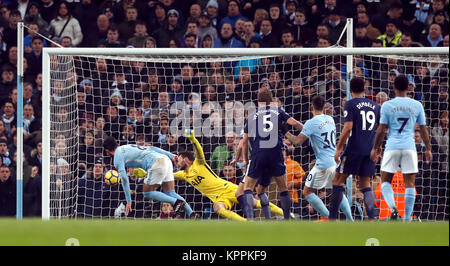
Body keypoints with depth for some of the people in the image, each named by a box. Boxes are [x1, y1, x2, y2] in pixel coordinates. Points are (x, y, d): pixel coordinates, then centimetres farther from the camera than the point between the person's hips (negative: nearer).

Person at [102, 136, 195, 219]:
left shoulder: (118, 157, 5)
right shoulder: (127, 147, 30)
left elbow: (124, 179, -5)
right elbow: (152, 148, 25)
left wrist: (128, 201, -3)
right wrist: (171, 156, 22)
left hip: (156, 164, -8)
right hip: (166, 160, 8)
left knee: (147, 194, 3)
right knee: (170, 193, 10)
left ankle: (176, 202, -13)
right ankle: (191, 214, -6)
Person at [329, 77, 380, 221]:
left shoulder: (350, 104, -4)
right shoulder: (374, 105, 12)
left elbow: (348, 127, -14)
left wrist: (339, 148, -10)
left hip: (354, 149, -5)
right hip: (370, 150, 5)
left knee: (338, 180, 4)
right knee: (365, 184, 10)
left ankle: (332, 217, 0)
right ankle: (371, 217, -4)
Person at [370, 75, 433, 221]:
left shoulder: (387, 105, 0)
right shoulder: (417, 105, 5)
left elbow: (381, 129, 0)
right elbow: (424, 129, 9)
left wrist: (376, 148, 11)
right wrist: (428, 149, 18)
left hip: (392, 147, -1)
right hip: (410, 147, 1)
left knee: (386, 181, 8)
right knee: (410, 184, 4)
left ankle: (392, 207, -18)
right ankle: (407, 218, -1)